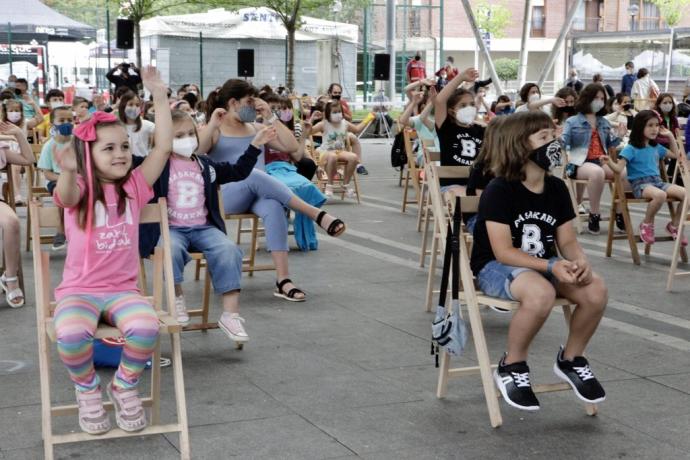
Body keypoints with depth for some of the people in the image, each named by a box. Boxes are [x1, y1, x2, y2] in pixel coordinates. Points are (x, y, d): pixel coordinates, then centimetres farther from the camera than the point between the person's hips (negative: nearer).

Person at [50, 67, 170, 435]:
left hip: (122, 289, 2)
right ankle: (87, 389, -1)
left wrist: (159, 96, -8)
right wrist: (68, 171, -51)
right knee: (71, 335, -34)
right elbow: (66, 197, -28)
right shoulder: (80, 190, -3)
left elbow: (163, 147, -2)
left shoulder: (134, 187, 6)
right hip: (78, 290, -2)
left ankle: (124, 385, -1)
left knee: (146, 327, -31)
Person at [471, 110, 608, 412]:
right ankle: (511, 368, -14)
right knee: (541, 293, -39)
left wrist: (580, 261, -19)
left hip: (544, 264, 6)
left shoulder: (557, 188, 3)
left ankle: (571, 359, 5)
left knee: (596, 290, -22)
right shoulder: (499, 191, -17)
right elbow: (504, 252, -21)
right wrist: (552, 267, -32)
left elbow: (567, 241, 5)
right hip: (496, 267, -6)